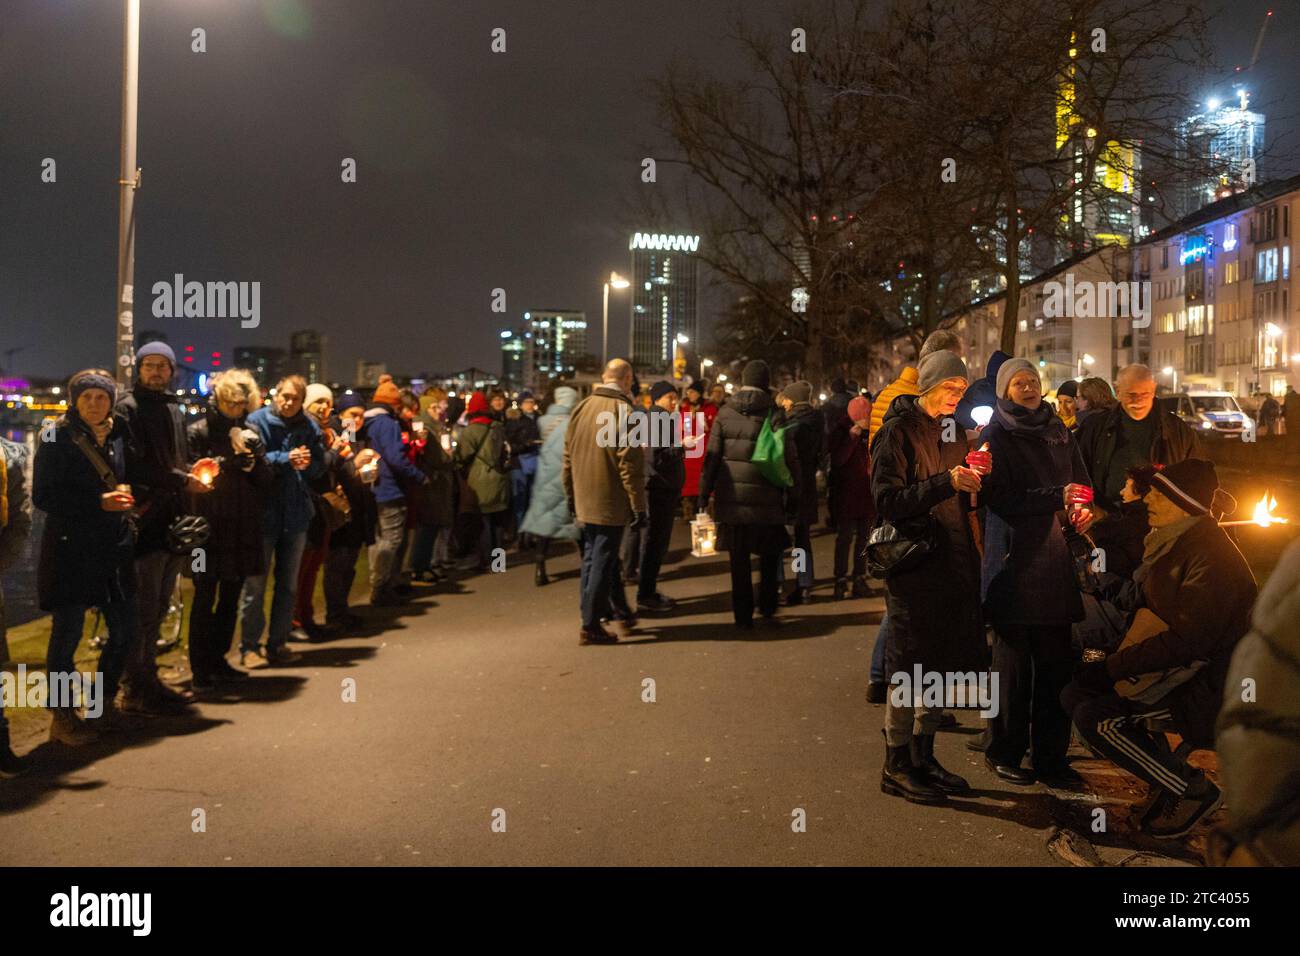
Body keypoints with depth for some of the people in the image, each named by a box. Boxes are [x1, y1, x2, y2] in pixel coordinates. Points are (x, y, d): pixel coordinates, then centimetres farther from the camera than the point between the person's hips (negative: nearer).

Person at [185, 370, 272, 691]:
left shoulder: (249, 434, 11)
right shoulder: (199, 432, -4)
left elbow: (266, 483, 7)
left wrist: (254, 457, -10)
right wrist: (231, 460, -18)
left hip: (241, 530, 5)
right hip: (209, 529, -5)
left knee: (230, 600, 13)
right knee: (205, 600, -1)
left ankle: (218, 660, 25)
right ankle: (200, 670, 6)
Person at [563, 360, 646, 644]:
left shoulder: (580, 408, 7)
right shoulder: (624, 412, -13)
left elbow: (568, 457, 12)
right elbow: (630, 464, -16)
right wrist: (639, 506, -11)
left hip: (583, 501, 7)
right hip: (610, 503, -6)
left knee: (594, 558, 17)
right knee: (602, 562, 1)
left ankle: (621, 613, 28)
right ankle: (590, 625, 4)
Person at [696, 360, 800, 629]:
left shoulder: (725, 413, 0)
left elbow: (711, 456, -1)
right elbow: (791, 460, -1)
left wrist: (704, 492, 5)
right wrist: (793, 497, 6)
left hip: (732, 498, 1)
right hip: (767, 500, 0)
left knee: (739, 559, 8)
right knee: (770, 554, 20)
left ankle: (743, 615, 11)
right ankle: (767, 606, 21)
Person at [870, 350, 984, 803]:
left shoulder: (951, 428, 15)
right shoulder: (898, 432, -8)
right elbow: (888, 500, -17)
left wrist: (974, 477, -1)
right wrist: (946, 482, -25)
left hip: (954, 561, 8)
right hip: (913, 562, -7)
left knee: (943, 663, 11)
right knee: (911, 668, -2)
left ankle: (923, 757, 24)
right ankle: (896, 765, 10)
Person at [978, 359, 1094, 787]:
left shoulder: (1057, 431, 16)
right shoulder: (995, 436, 0)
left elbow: (1081, 482, 18)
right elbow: (1000, 498, -10)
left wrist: (1081, 506, -4)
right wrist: (1058, 497, -13)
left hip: (1055, 558, 5)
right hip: (1014, 559, -5)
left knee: (1056, 661, 4)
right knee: (1014, 659, 0)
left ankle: (1051, 754, 14)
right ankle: (1004, 752, 13)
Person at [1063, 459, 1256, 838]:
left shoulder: (1211, 557, -21)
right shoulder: (1168, 543, 8)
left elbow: (1187, 641, -27)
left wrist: (1111, 668, -24)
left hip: (1214, 689, -10)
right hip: (1182, 669, 10)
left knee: (1097, 718, -23)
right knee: (1075, 693, 1)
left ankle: (1194, 792, -6)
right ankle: (1171, 774, 10)